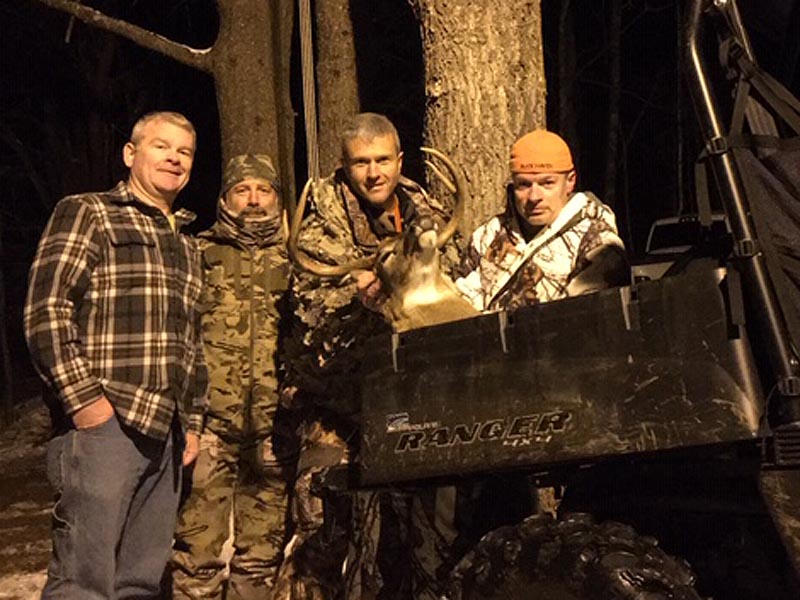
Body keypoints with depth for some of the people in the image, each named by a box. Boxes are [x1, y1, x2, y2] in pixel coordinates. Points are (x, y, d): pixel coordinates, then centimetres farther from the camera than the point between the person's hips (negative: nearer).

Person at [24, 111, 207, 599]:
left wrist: (193, 421, 19)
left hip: (166, 431, 7)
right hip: (103, 423, -7)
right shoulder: (87, 214, 3)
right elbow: (45, 311, -8)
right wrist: (83, 397, -15)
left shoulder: (187, 245, 24)